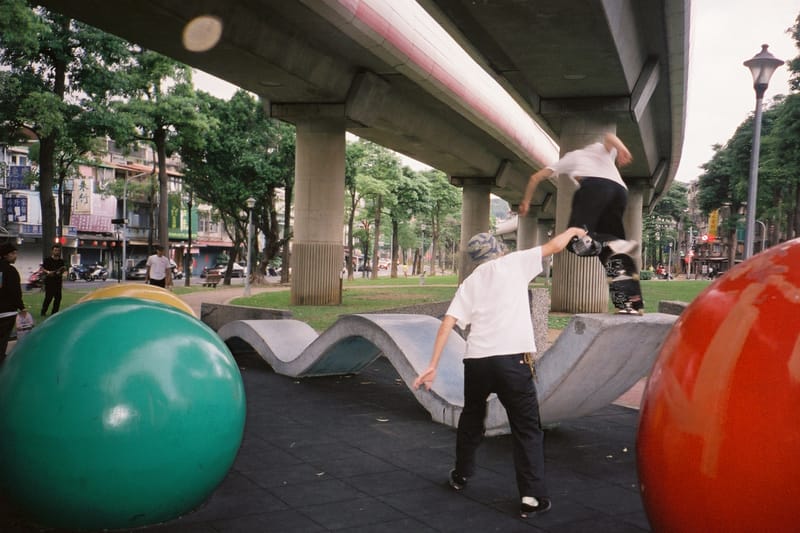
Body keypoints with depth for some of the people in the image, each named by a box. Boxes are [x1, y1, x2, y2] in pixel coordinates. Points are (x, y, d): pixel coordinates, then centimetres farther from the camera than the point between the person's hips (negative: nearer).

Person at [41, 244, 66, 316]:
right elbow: (42, 268, -1)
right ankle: (43, 312, 6)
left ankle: (54, 312, 13)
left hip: (58, 281, 5)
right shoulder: (47, 260, -2)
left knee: (58, 297, 3)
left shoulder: (61, 261, 11)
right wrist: (48, 272, -19)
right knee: (48, 297, -7)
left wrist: (64, 269, -5)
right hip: (49, 281, -5)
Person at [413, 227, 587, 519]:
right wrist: (572, 231, 34)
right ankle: (532, 497, 2)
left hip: (476, 360, 4)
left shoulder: (469, 283, 15)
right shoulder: (514, 262, 8)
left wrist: (433, 365, 3)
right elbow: (555, 245, 13)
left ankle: (461, 475, 41)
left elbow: (447, 323, 5)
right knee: (527, 428, 6)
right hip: (512, 359, -4)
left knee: (471, 417, 25)